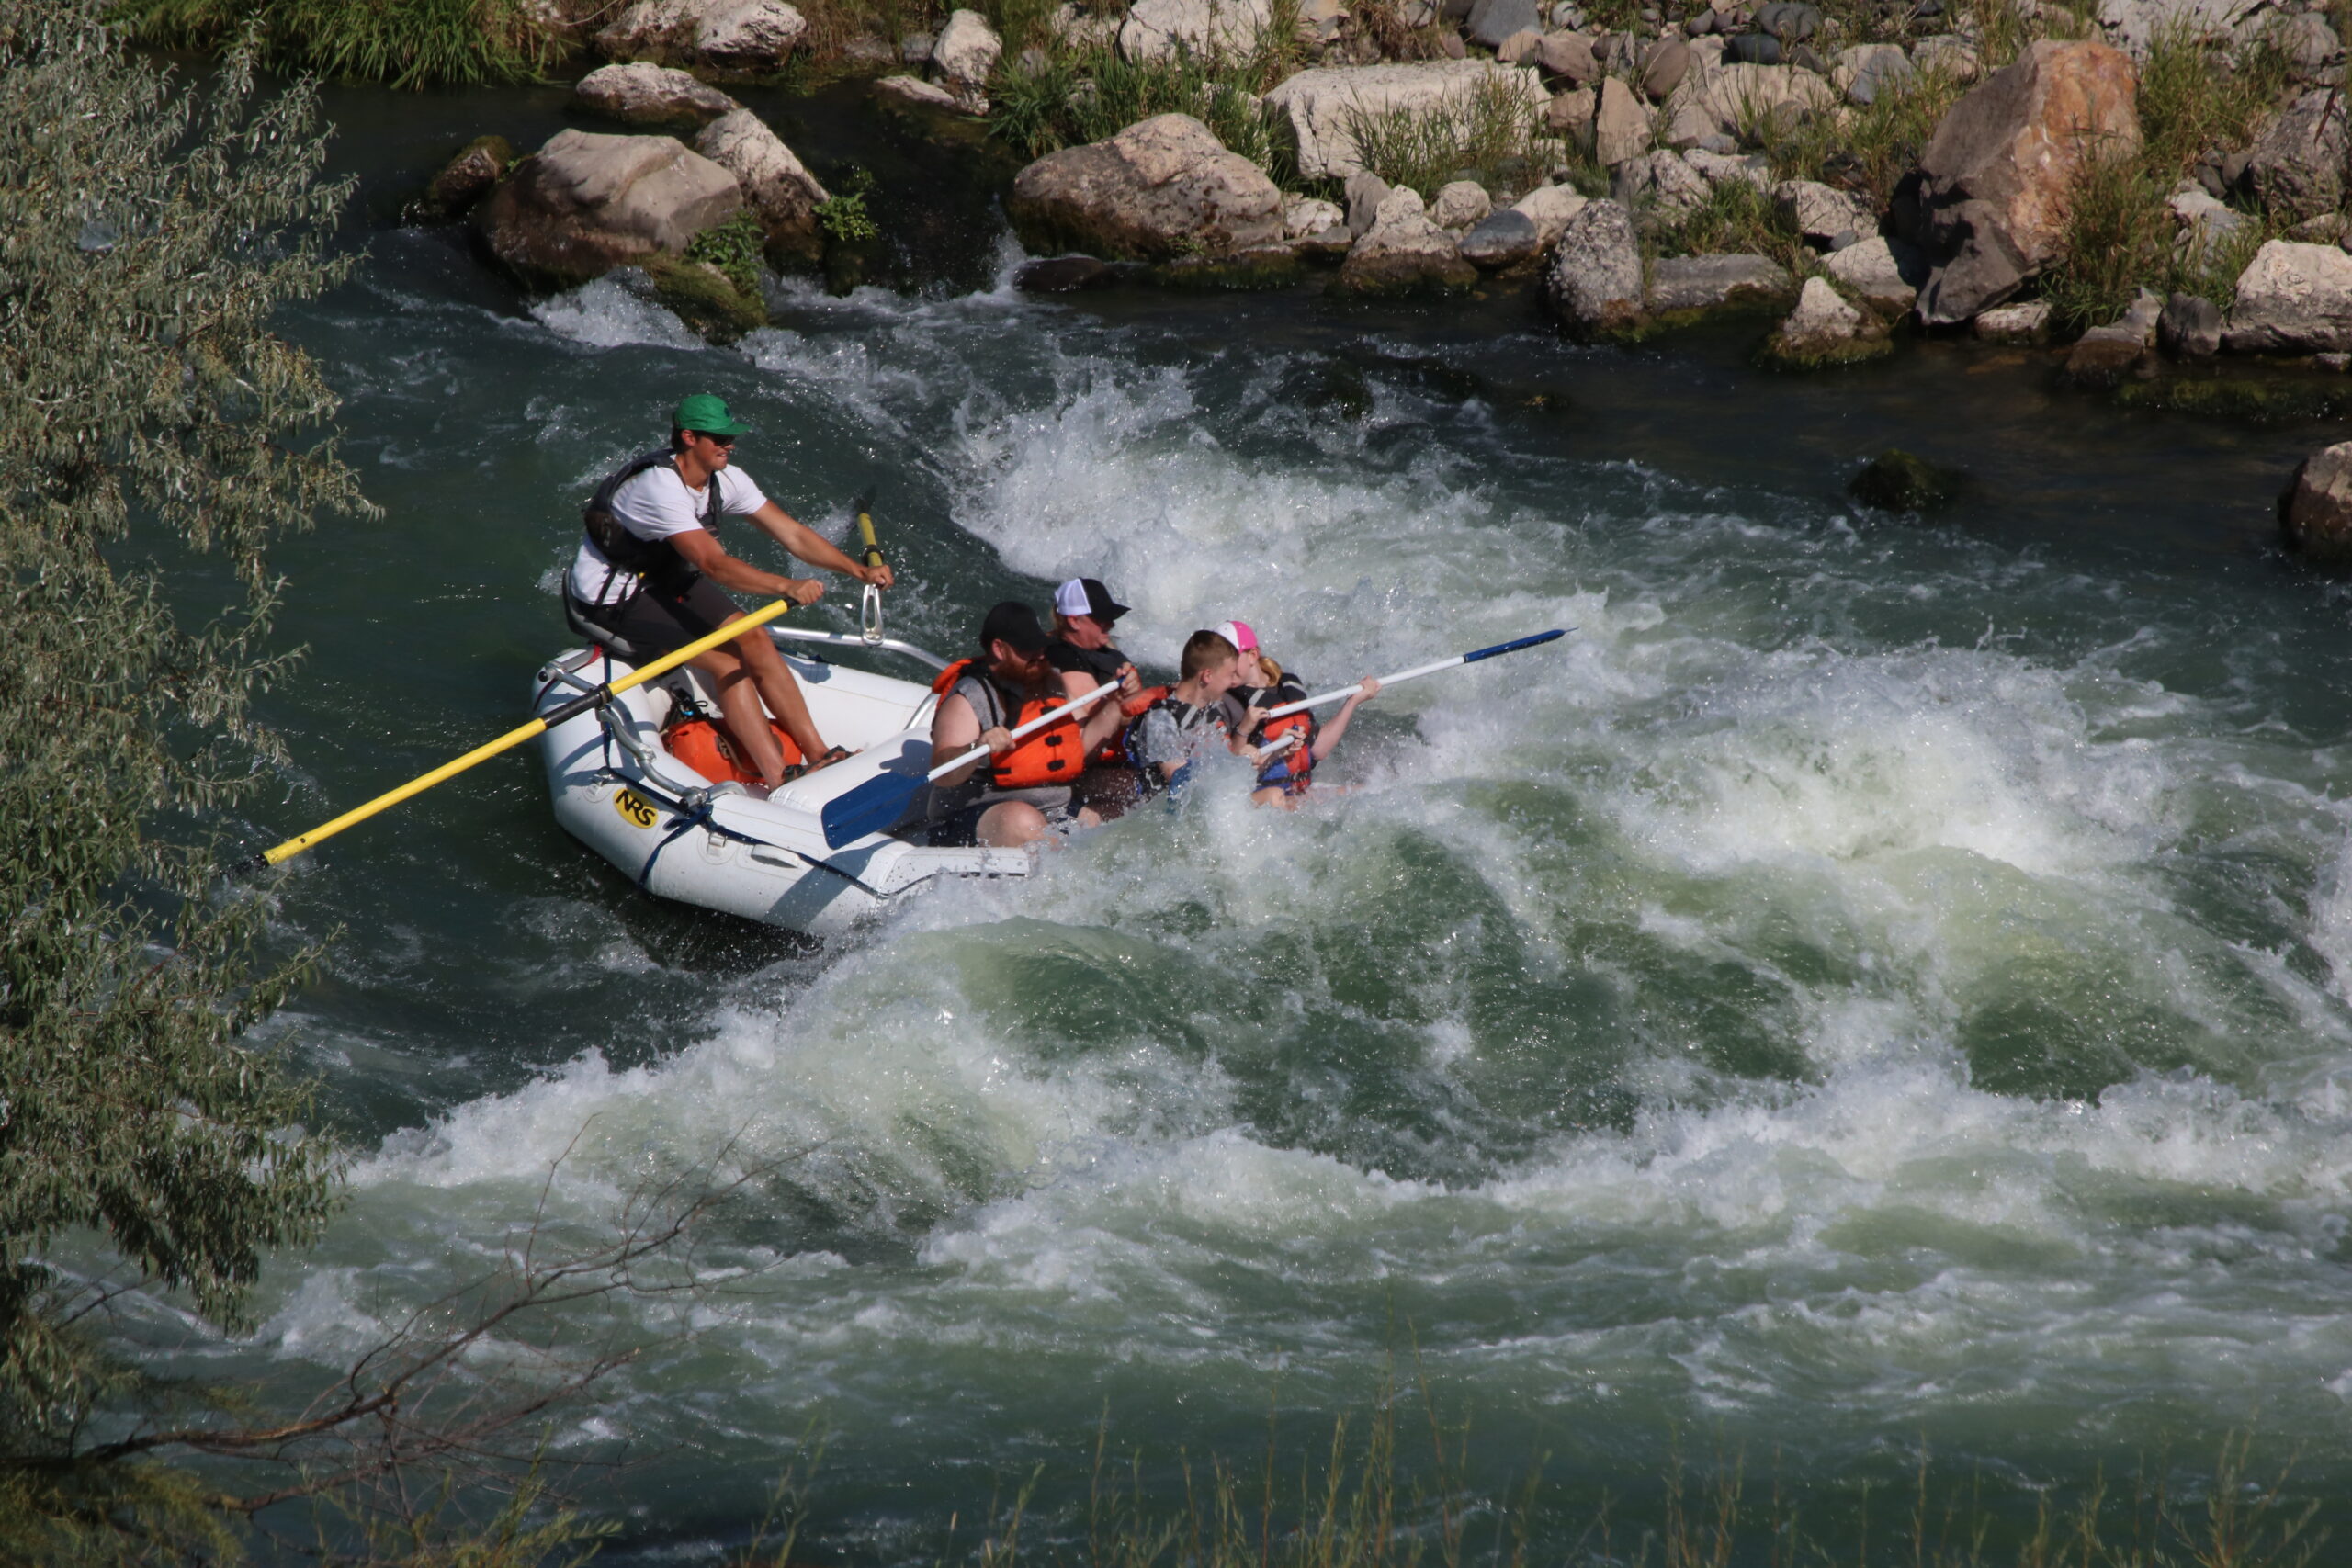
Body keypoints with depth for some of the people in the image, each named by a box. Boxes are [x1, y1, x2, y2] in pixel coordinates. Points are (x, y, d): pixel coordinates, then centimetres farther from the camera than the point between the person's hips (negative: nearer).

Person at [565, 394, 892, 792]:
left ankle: (817, 753, -4)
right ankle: (778, 778, -18)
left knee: (754, 642, -6)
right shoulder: (660, 488, -33)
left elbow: (792, 533, -6)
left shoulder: (725, 479, -6)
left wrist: (859, 571, -16)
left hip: (666, 576, 8)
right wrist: (786, 586, -50)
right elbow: (713, 564, -41)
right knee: (727, 662, -18)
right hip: (611, 598, -8)